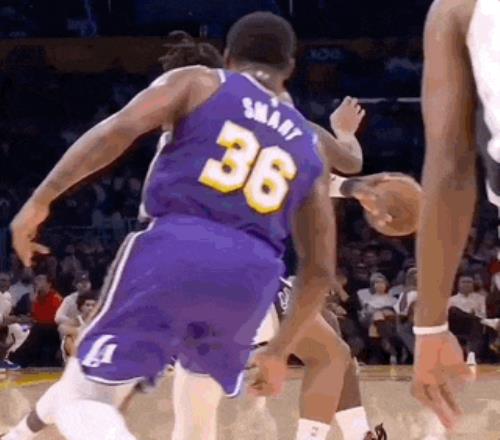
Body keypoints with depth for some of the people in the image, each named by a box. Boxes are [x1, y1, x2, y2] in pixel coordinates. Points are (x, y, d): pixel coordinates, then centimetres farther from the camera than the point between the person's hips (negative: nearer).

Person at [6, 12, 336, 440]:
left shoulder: (198, 83, 16)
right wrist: (279, 351, 33)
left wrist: (40, 200, -3)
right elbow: (319, 270, 23)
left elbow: (117, 129, -3)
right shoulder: (309, 149, 25)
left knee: (83, 398, -1)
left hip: (173, 250, -3)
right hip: (250, 276, 4)